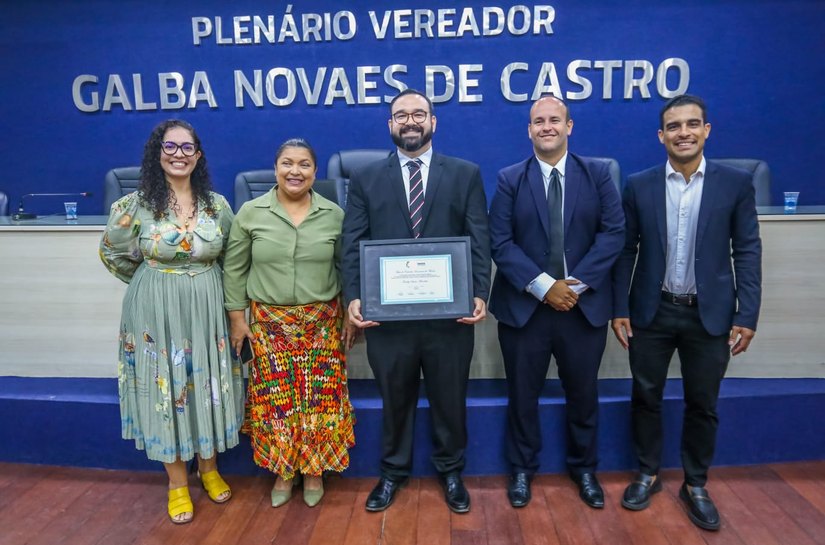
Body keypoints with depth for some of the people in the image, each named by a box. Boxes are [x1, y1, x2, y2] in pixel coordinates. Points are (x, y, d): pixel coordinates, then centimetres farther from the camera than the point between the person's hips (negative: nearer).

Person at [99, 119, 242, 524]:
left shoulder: (218, 205, -1)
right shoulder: (136, 204, -6)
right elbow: (113, 253, 6)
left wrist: (199, 282, 7)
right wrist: (155, 281, 9)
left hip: (206, 310, 2)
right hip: (156, 313, -1)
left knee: (206, 387, 12)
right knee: (166, 389, 8)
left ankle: (209, 469, 34)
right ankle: (177, 483, 26)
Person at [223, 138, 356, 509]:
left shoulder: (334, 214, -1)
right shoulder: (250, 213, -2)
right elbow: (234, 269, 3)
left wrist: (351, 316, 3)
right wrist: (237, 317, 1)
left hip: (322, 322, 0)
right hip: (269, 323, 0)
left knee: (319, 396, 5)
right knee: (275, 398, 6)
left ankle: (314, 470, 26)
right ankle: (283, 471, 27)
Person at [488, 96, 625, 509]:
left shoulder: (597, 174, 4)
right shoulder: (510, 179, 1)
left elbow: (613, 232, -4)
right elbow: (500, 243, -7)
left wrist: (578, 283, -15)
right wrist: (543, 286, -17)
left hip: (585, 304, 1)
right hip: (524, 305, -1)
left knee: (583, 393, 15)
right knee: (522, 393, 11)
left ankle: (584, 469, 37)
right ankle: (522, 469, 31)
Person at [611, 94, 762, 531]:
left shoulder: (736, 183, -2)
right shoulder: (638, 185, -1)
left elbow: (747, 252, -1)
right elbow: (626, 251, 1)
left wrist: (747, 315, -6)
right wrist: (620, 308, -2)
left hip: (710, 314, 0)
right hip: (651, 312, 1)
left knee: (702, 404, 11)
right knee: (646, 397, 11)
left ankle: (695, 485, 31)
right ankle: (647, 475, 32)